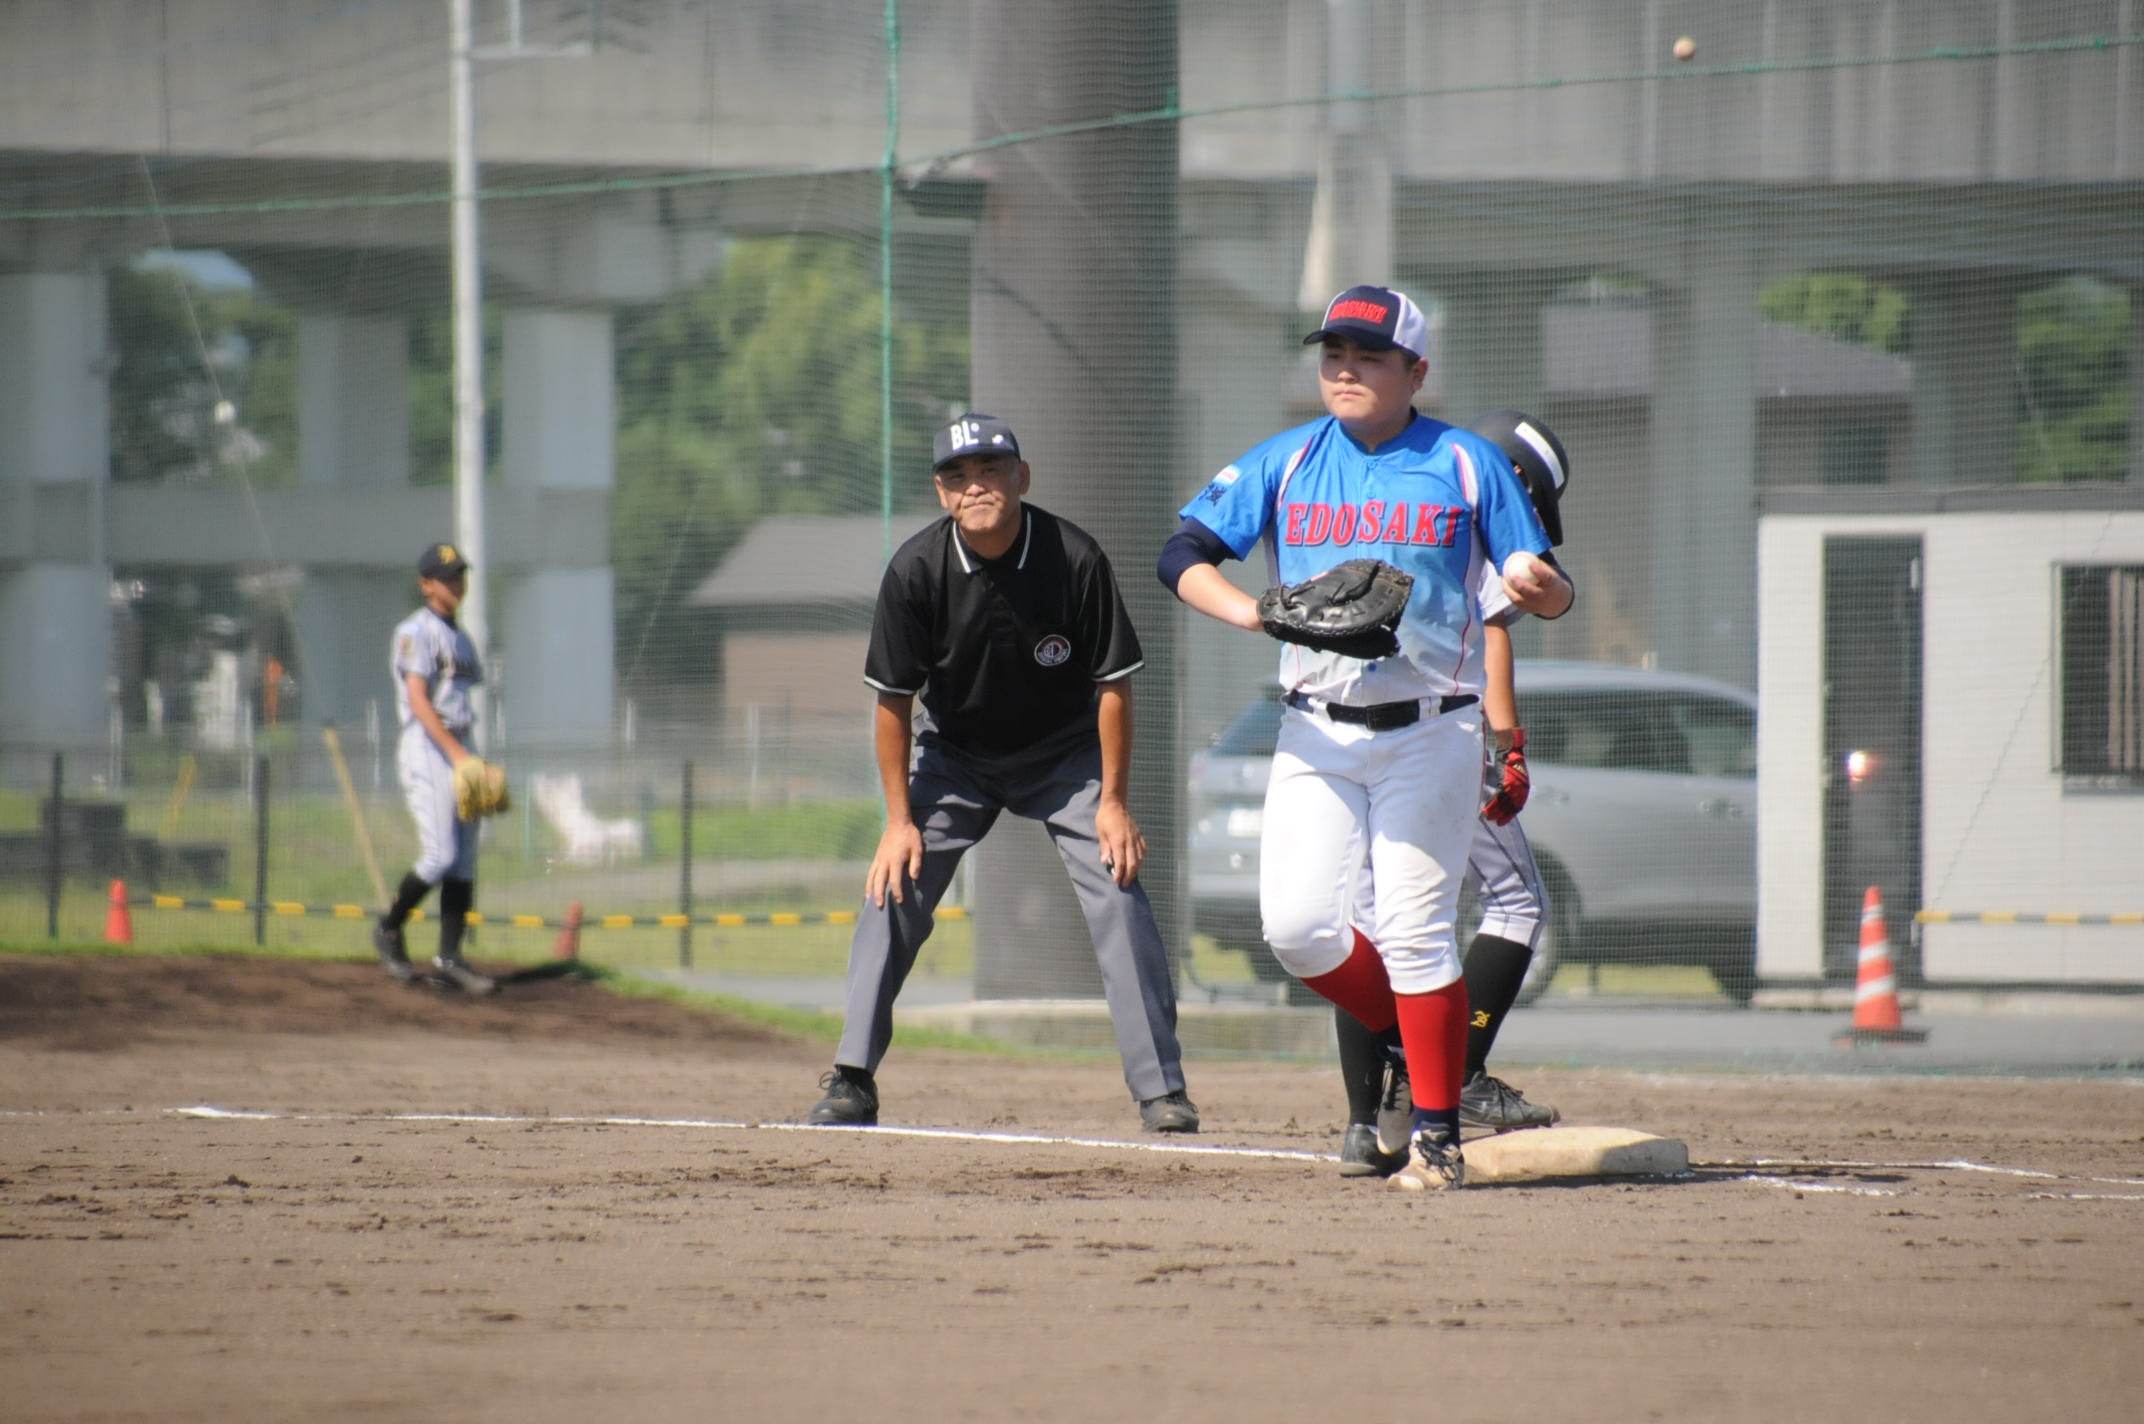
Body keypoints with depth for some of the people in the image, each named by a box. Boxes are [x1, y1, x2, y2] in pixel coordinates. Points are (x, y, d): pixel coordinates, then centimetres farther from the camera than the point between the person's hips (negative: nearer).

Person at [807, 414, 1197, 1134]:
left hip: (1065, 752, -1)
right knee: (892, 892, -9)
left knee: (1117, 893, -14)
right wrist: (900, 820, -12)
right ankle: (851, 1084, -2)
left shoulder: (1076, 559, -25)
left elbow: (1113, 684, -15)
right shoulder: (916, 570, -22)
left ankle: (1162, 1089, -9)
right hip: (954, 754, 1)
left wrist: (1112, 801, -15)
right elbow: (893, 700, -12)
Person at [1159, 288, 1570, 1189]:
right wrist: (1250, 611, -20)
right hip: (1318, 733, 3)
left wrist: (1537, 587, -22)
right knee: (1295, 922, -8)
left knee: (1413, 929, -9)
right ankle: (1407, 1034, 19)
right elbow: (1182, 556, -2)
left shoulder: (1467, 465, 1)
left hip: (1429, 733, -3)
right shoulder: (1284, 464, 6)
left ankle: (1437, 1133, 0)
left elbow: (1551, 594, 3)